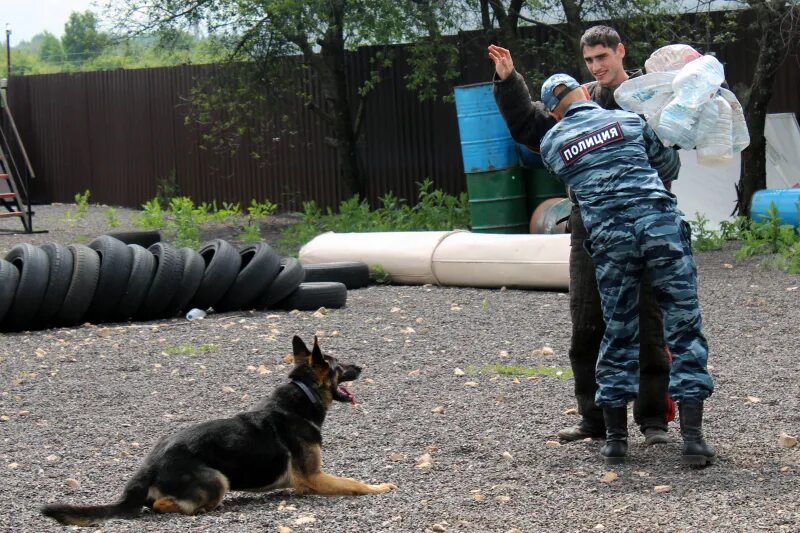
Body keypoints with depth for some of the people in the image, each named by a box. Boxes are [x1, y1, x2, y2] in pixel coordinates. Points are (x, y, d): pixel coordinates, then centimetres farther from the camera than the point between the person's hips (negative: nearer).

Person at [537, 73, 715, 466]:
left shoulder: (551, 144, 14)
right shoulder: (629, 121, 16)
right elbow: (667, 163, 28)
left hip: (607, 235, 1)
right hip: (659, 222, -1)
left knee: (618, 332, 13)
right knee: (684, 326, 1)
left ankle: (615, 437, 16)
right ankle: (692, 438, -5)